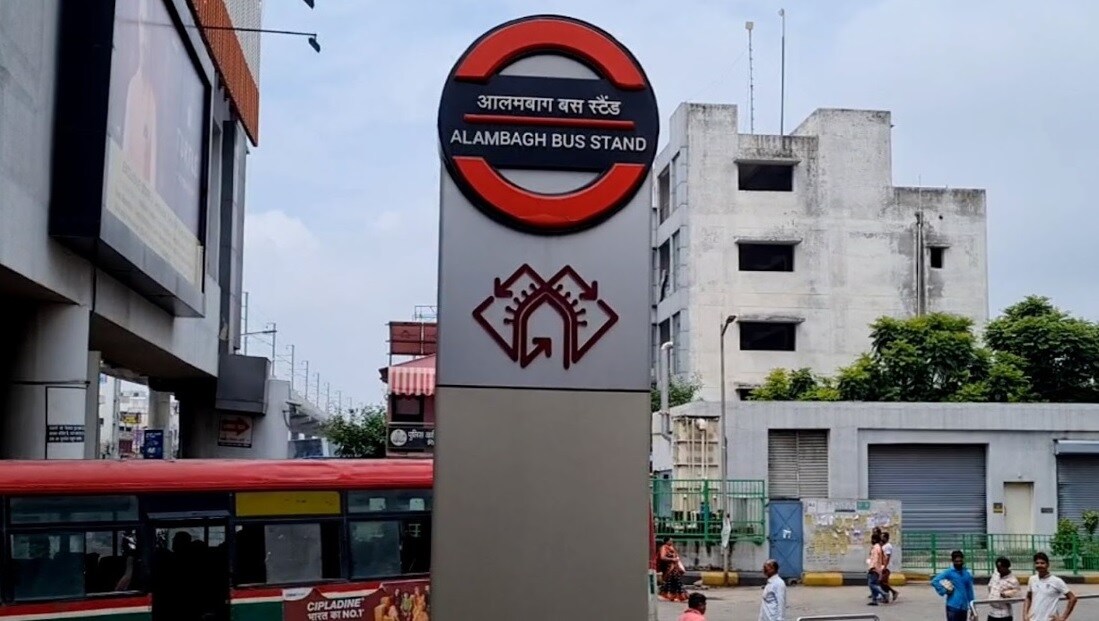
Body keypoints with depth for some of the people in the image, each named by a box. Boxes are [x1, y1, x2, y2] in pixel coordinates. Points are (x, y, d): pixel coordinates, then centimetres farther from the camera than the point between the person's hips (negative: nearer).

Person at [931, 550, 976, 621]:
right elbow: (934, 582, -18)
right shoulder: (948, 572, -7)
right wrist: (944, 592, -13)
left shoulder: (967, 574, 10)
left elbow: (969, 592, 16)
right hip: (953, 607, -6)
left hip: (964, 607, 6)